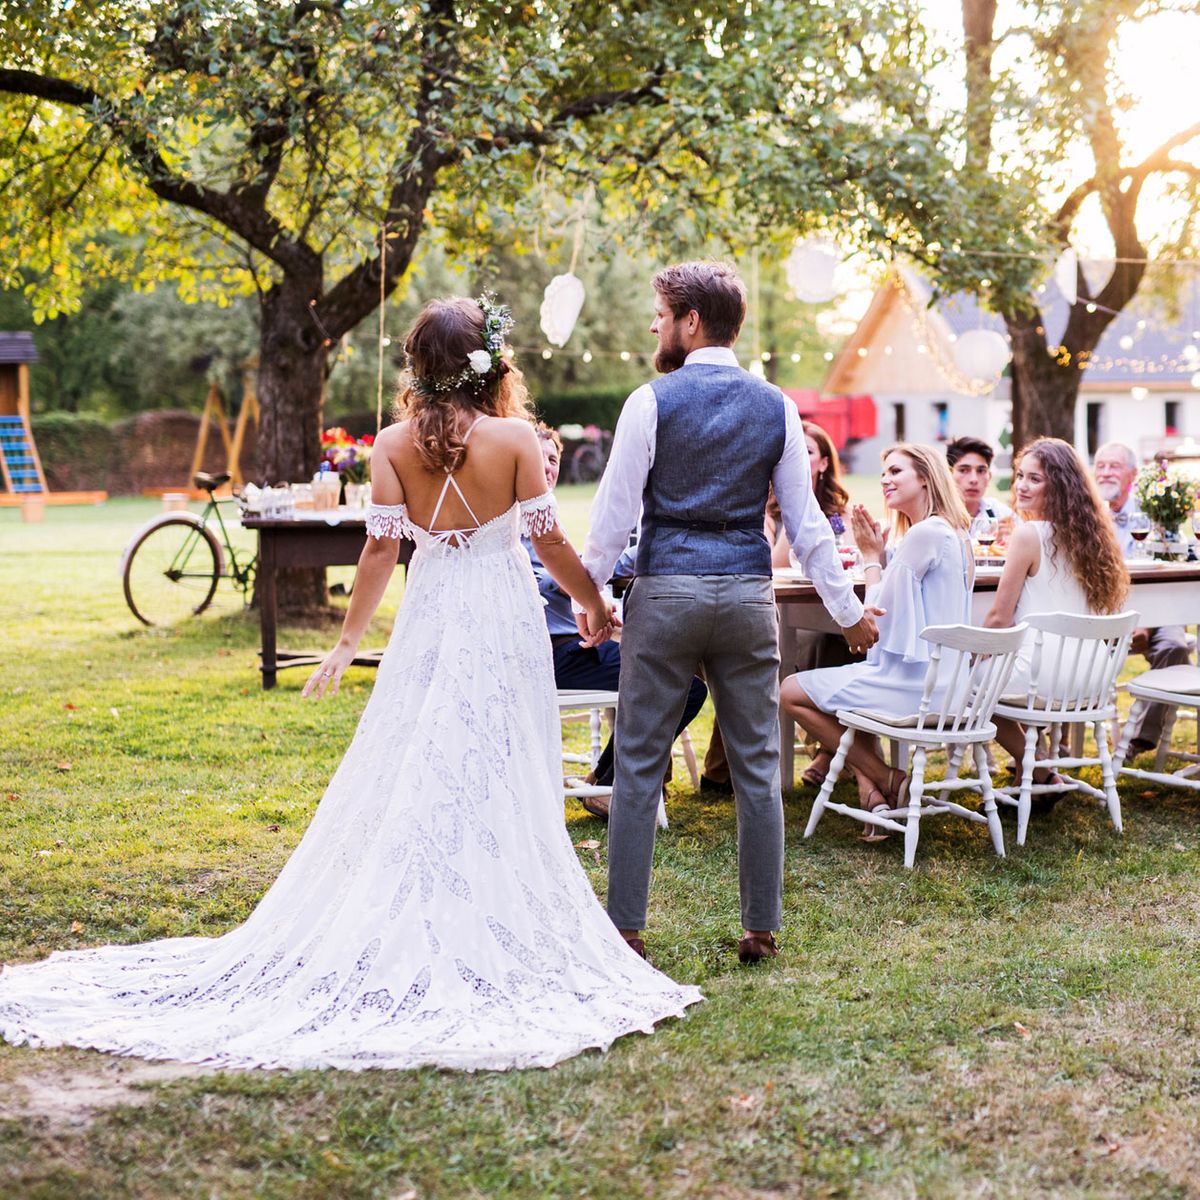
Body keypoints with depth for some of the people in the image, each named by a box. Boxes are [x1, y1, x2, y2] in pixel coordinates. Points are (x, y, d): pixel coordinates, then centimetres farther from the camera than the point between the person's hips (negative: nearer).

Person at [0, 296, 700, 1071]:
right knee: (499, 784, 4)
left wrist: (348, 643, 5)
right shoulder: (515, 438, -8)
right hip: (504, 618, -2)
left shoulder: (394, 445, -2)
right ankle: (491, 939, 9)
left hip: (429, 619, 2)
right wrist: (594, 603, 10)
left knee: (410, 775, 11)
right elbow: (548, 540, -5)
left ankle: (406, 937, 16)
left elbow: (382, 547, -3)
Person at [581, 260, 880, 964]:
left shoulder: (651, 403, -5)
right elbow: (805, 523, 5)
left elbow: (616, 509, -5)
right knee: (757, 767, 8)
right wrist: (848, 611, 11)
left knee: (640, 762, 4)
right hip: (747, 592, 3)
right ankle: (762, 928, 13)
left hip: (664, 592, -3)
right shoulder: (777, 409, 5)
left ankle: (625, 926, 7)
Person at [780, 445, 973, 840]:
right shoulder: (954, 532, 14)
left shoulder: (925, 533, -17)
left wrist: (871, 555, 0)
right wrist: (879, 552, 8)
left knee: (791, 692, 1)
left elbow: (880, 612, -13)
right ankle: (873, 792, 12)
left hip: (914, 683, -10)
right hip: (942, 679, 10)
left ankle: (886, 781, 3)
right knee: (846, 681, 32)